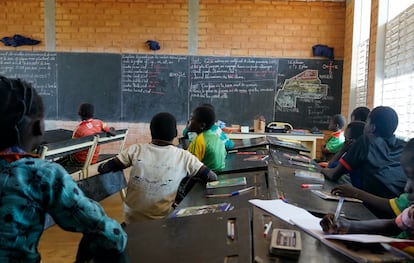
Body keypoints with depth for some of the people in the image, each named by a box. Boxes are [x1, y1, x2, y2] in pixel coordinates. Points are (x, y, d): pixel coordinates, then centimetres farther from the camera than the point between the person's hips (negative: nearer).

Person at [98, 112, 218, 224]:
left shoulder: (135, 150, -11)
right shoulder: (184, 157, -12)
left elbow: (102, 168, -6)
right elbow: (212, 177, -6)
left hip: (132, 220, 2)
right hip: (161, 221, -2)